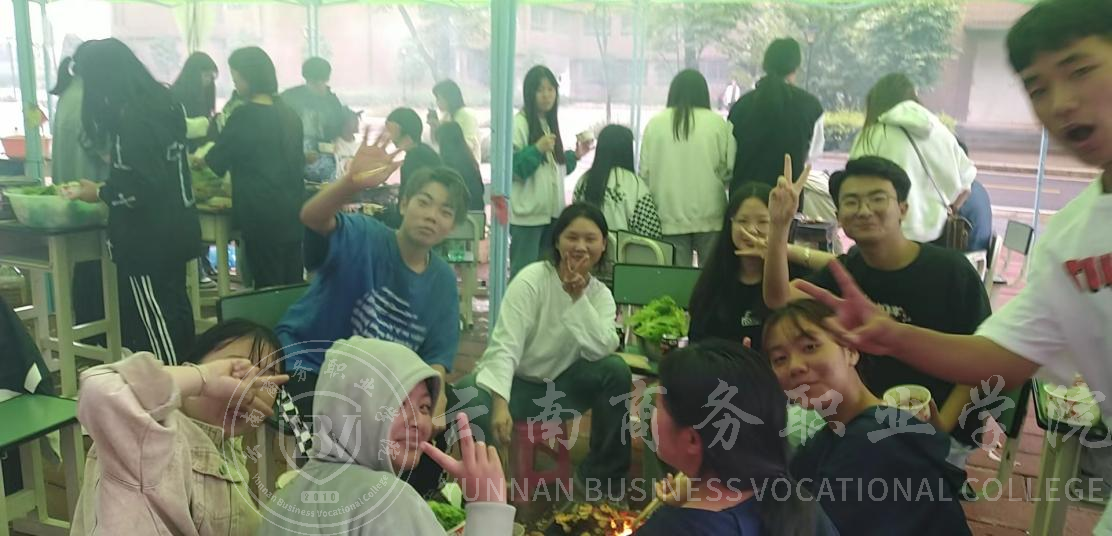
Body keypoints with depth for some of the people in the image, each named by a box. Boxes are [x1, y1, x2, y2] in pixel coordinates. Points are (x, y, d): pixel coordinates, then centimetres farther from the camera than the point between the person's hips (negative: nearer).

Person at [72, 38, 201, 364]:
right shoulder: (162, 102, 8)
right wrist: (109, 183, 23)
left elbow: (141, 187, -23)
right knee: (175, 310, 17)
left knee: (152, 327, 0)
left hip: (148, 238, -9)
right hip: (175, 229, 9)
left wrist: (99, 193, -7)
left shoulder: (129, 117, -19)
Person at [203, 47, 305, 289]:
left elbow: (215, 161, -2)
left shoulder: (244, 116, -12)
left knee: (268, 287, 0)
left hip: (262, 214, -6)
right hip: (292, 209, 7)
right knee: (292, 285, 11)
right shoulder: (289, 114, 8)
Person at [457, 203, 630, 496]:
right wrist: (500, 403, -41)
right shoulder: (532, 280, -17)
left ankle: (601, 474, -5)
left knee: (616, 370, -21)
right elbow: (504, 348, -27)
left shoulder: (601, 294, -2)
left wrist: (579, 298, -26)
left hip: (560, 386, 4)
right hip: (515, 382, -4)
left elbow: (602, 349, -20)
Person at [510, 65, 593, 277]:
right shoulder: (519, 123, -9)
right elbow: (512, 167, -17)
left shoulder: (551, 123, 14)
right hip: (528, 213, -8)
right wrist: (537, 149, -25)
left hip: (552, 211, 8)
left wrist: (575, 156, 7)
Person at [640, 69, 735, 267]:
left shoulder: (654, 124, 0)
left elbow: (644, 172, 4)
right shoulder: (718, 123, -4)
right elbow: (729, 169, -1)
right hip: (709, 216, -1)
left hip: (669, 216, 1)